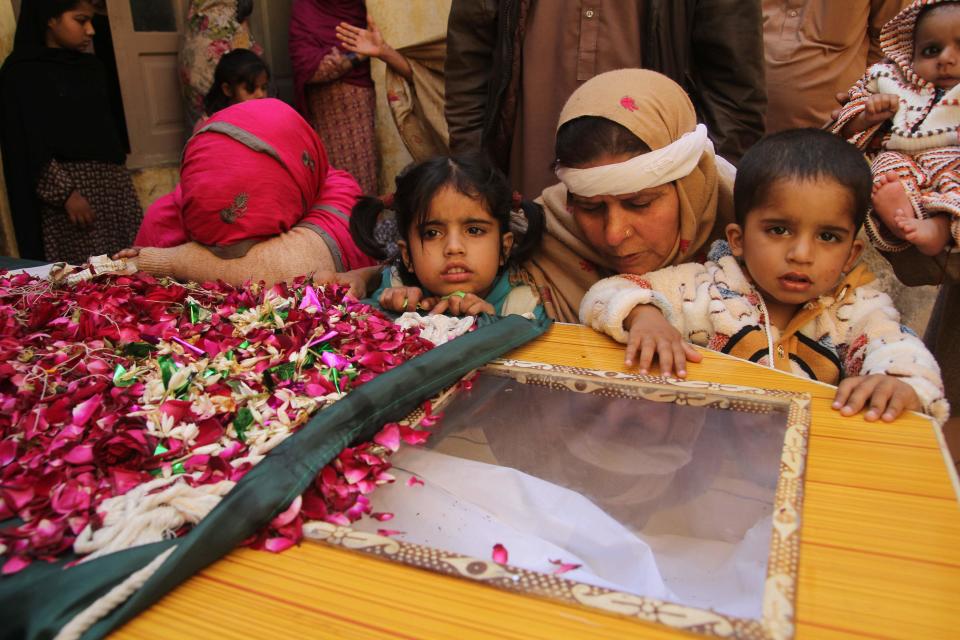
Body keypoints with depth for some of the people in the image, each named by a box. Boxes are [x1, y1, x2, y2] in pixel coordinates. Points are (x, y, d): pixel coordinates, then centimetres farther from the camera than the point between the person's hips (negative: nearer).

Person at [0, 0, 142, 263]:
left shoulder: (90, 65, 15)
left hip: (113, 181, 6)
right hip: (67, 184, -6)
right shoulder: (22, 73, -4)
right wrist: (65, 193, -15)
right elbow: (30, 147, -9)